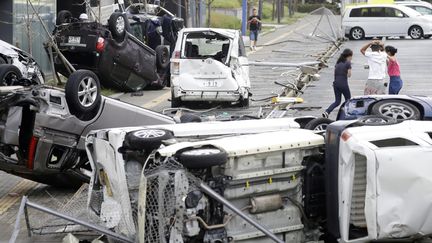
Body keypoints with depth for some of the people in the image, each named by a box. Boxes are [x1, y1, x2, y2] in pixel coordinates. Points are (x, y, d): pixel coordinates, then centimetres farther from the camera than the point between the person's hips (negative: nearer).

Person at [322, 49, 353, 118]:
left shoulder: (338, 63, 12)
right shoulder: (348, 63, -8)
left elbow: (335, 73, 10)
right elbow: (349, 75, -8)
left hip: (336, 83, 6)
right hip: (343, 84, -6)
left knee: (337, 101, 11)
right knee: (348, 100, 14)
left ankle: (326, 112, -8)